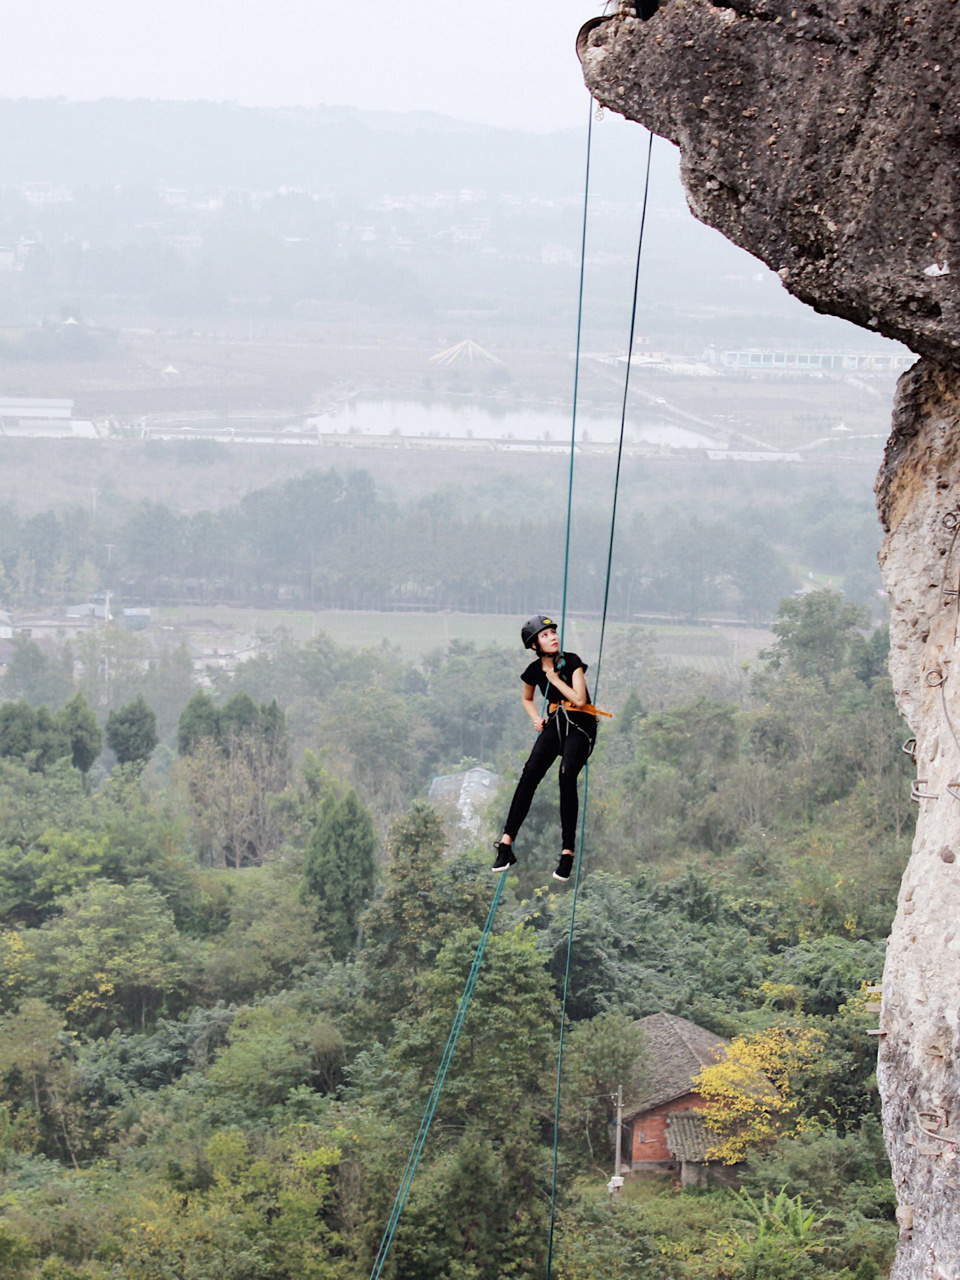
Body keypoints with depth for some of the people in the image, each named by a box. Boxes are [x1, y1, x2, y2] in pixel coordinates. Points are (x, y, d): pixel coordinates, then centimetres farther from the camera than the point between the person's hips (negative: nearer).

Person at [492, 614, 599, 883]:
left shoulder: (572, 662, -8)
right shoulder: (534, 671, 4)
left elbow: (580, 699, -17)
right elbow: (527, 699, 24)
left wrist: (555, 678, -11)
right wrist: (536, 718, 5)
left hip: (581, 725, -4)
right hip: (555, 723, 4)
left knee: (567, 774, -26)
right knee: (530, 772, -20)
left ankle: (568, 852, -23)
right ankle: (506, 843, -24)